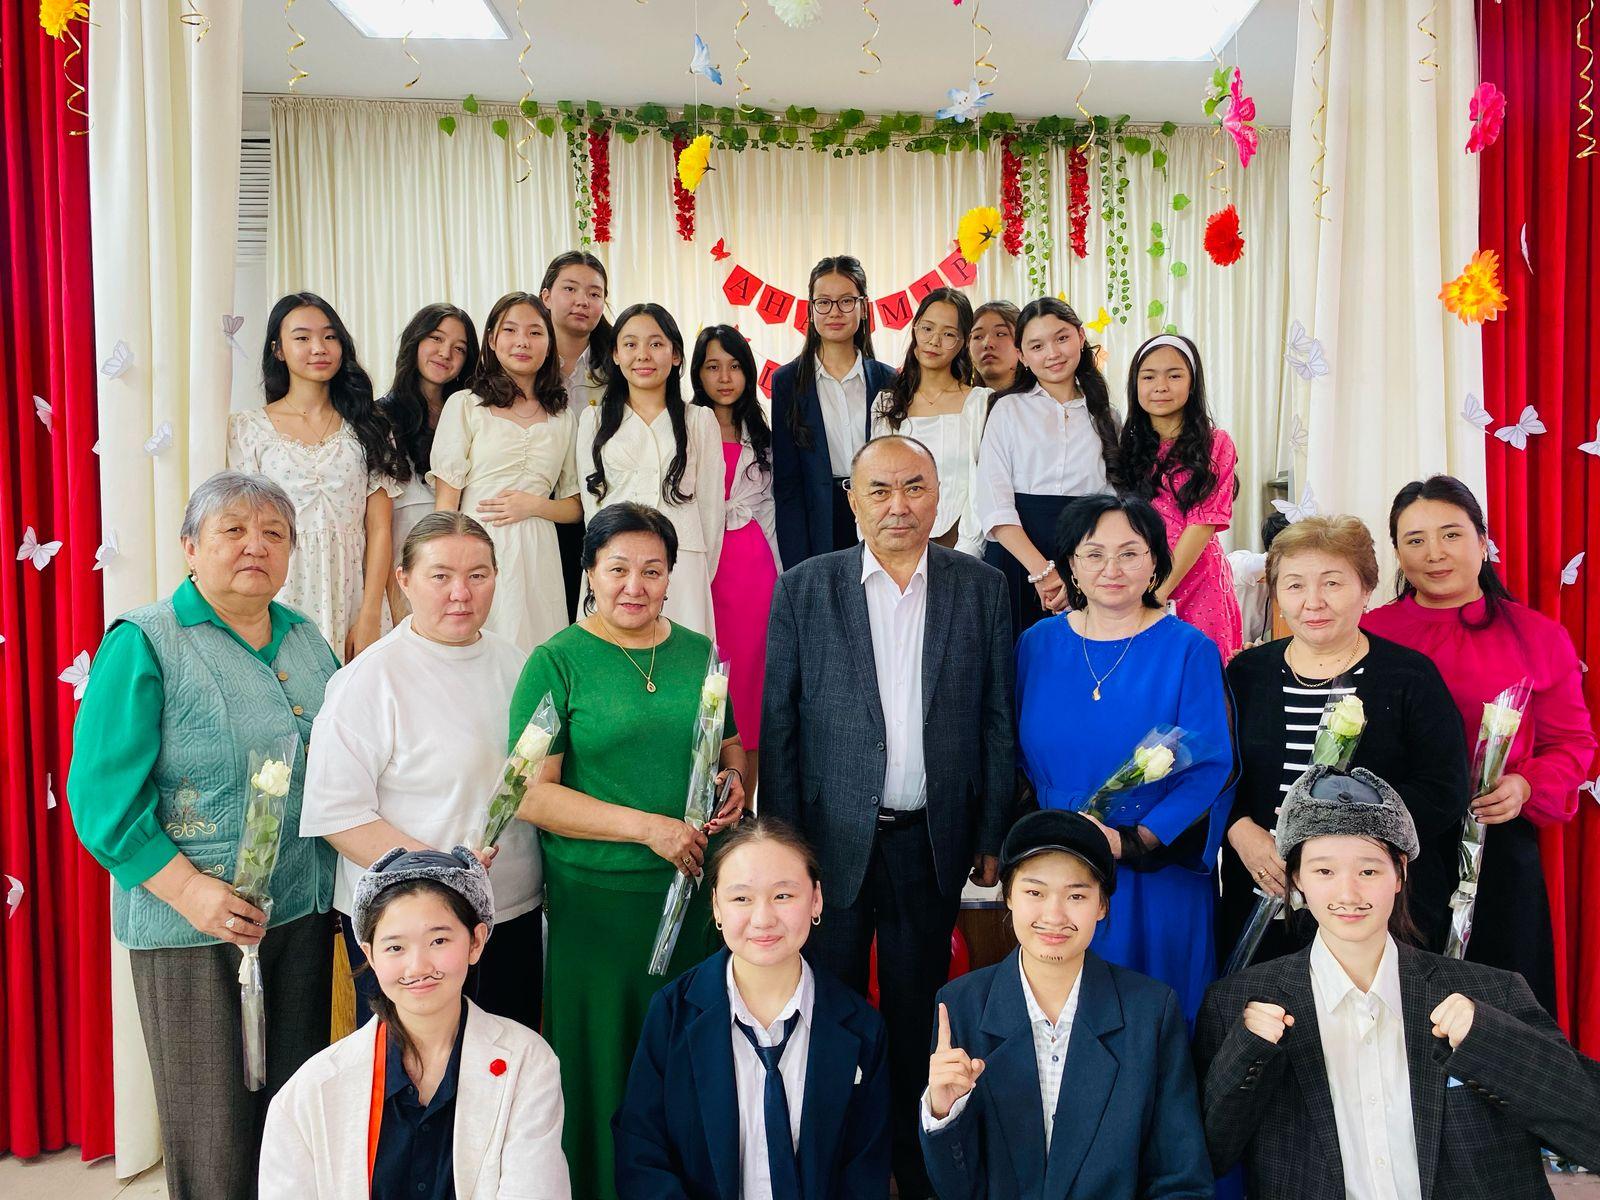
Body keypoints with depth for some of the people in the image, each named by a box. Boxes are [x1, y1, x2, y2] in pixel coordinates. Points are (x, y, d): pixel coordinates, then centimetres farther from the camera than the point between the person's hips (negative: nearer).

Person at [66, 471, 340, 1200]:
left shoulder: (306, 640, 8)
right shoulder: (144, 644, -9)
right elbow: (101, 793, -13)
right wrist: (189, 890, -21)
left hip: (303, 911, 5)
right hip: (195, 923, -5)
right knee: (215, 1131, 6)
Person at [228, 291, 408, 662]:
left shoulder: (368, 426, 7)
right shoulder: (247, 428, 4)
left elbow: (379, 529, 1)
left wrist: (370, 617, -9)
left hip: (351, 596, 1)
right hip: (280, 596, -1)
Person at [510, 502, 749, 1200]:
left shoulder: (699, 653, 9)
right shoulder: (557, 662, -4)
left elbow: (731, 747, 21)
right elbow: (530, 795, -10)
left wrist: (735, 779, -3)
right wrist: (647, 827, -16)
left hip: (700, 889, 4)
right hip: (599, 901, -4)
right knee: (605, 1069, 5)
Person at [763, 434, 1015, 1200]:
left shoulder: (982, 589, 1)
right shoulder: (803, 590, -3)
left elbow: (998, 720, 3)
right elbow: (777, 726, -3)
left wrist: (991, 835, 2)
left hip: (933, 841, 1)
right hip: (834, 840, -1)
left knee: (917, 1014, 15)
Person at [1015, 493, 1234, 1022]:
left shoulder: (1189, 651, -6)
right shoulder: (1038, 645, 3)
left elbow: (1210, 769, -10)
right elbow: (1017, 757, 9)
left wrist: (1135, 843, -20)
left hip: (1157, 880, -2)